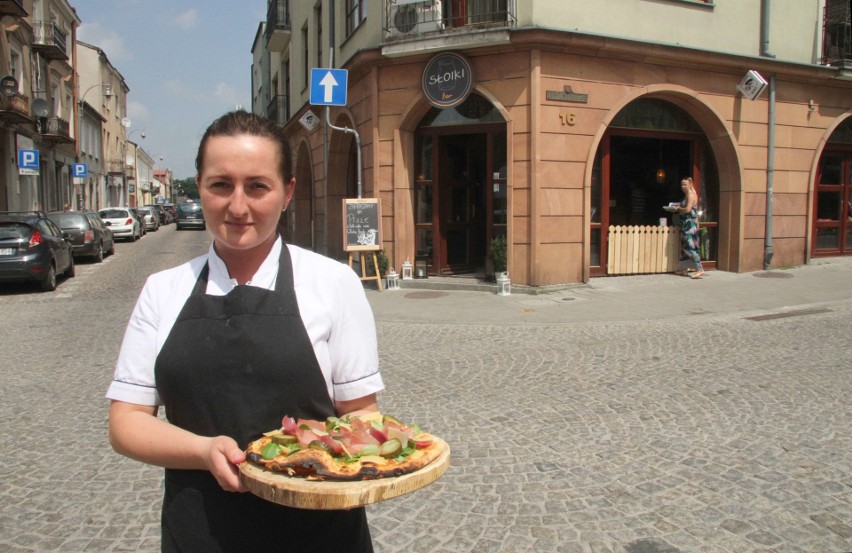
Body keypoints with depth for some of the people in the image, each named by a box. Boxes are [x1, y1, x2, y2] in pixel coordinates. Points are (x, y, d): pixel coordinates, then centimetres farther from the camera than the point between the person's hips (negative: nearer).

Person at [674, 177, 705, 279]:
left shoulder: (691, 194, -11)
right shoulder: (687, 195, 17)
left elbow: (688, 209, -20)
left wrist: (679, 208, -4)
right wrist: (679, 208, 4)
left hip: (690, 223, -10)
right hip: (686, 223, 10)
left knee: (690, 247, -14)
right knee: (685, 246, 13)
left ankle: (699, 269, -17)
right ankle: (685, 270, 19)